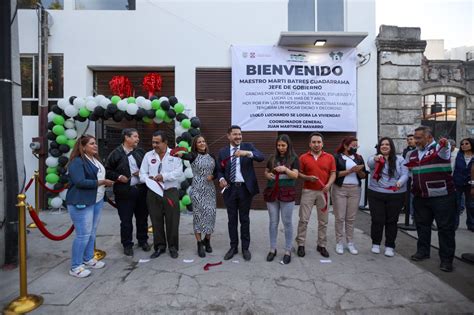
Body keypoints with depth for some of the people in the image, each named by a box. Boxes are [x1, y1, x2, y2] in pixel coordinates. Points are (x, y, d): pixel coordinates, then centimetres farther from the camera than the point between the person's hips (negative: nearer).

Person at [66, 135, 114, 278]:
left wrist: (106, 183, 5)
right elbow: (80, 182, -22)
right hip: (82, 203, -8)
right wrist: (101, 182, -18)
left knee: (92, 232, 15)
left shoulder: (95, 159, 13)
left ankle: (88, 259, 29)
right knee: (83, 235, -4)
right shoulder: (77, 161, -14)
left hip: (97, 201, 8)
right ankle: (75, 267, 10)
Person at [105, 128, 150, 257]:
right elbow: (108, 171, 0)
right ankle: (127, 244, 22)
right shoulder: (116, 153, -4)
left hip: (141, 189, 4)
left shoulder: (140, 152, 8)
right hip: (125, 192, -3)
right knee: (126, 220, 6)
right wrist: (118, 177, -14)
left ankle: (143, 241, 31)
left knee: (142, 217, 14)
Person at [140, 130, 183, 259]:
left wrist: (164, 176, -20)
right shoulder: (148, 155, 9)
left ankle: (173, 247, 18)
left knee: (172, 221, 3)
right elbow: (142, 174, 5)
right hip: (153, 193, 3)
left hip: (171, 192, -2)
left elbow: (179, 172, -10)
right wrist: (149, 179, -15)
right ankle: (159, 246, 24)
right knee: (156, 221, 10)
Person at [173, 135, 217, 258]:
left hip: (210, 189, 4)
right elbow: (187, 156, -28)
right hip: (197, 189, -3)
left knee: (211, 214, 2)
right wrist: (181, 154, -51)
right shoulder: (194, 155, -3)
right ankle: (200, 244, 11)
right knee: (198, 214, 0)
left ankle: (207, 240, 23)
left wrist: (212, 176, -9)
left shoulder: (211, 156, 9)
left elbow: (217, 172, 13)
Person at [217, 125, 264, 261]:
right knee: (232, 219, 11)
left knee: (244, 219, 10)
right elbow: (220, 170, 10)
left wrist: (247, 153, -33)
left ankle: (245, 248, 24)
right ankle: (233, 247, 26)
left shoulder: (248, 146, -1)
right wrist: (221, 179, -12)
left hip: (245, 188, -1)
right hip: (230, 189, 2)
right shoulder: (222, 151, 5)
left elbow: (261, 157, -17)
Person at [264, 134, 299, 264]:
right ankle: (272, 249, 21)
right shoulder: (272, 158, 10)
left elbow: (295, 175, -7)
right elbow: (266, 171, 19)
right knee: (273, 222, 10)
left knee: (287, 222, 3)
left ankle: (288, 251, 15)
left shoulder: (294, 158, 1)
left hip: (287, 193, -3)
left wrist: (285, 169, -24)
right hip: (272, 193, 3)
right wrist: (268, 175, -3)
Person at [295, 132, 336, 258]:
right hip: (308, 191, -1)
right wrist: (308, 177, -16)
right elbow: (299, 174, 2)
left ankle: (322, 245, 23)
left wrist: (328, 184, -14)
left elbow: (333, 173, 3)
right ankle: (301, 244, 12)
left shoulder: (330, 157, 3)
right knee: (303, 219, 1)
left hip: (323, 192, 2)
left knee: (323, 221, 10)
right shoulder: (303, 157, 0)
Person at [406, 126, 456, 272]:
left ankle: (446, 259, 13)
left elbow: (444, 152, -31)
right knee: (422, 225, 15)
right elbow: (407, 171, 23)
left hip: (442, 196, -6)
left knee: (446, 228, 3)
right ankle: (422, 251, 30)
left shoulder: (440, 148, -6)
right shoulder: (412, 154, 11)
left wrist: (445, 144, -51)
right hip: (420, 197, 6)